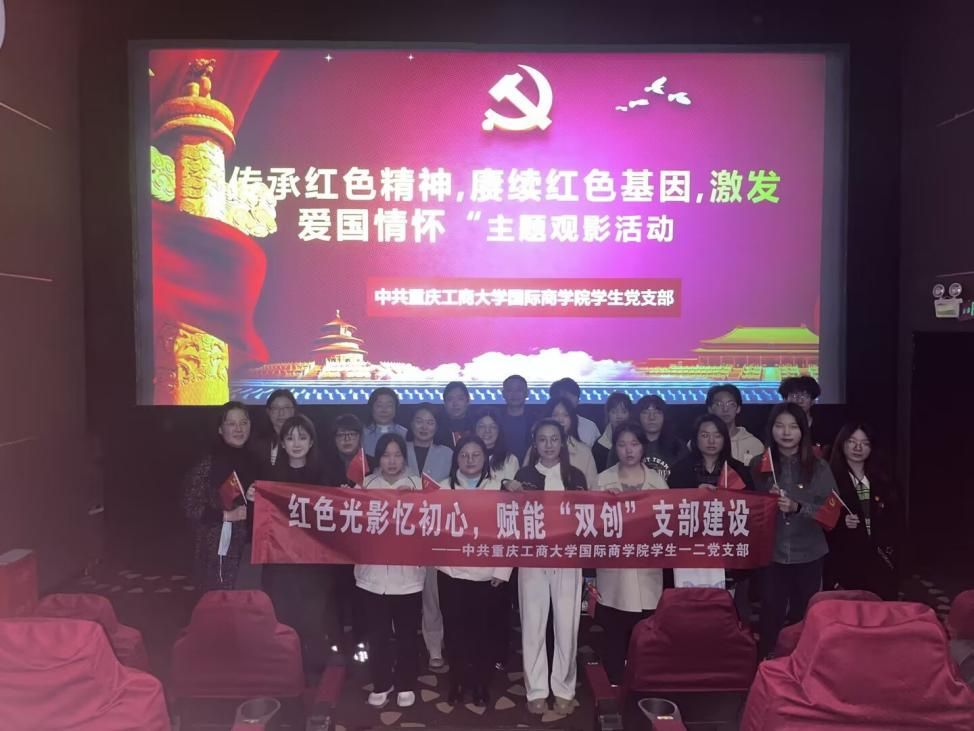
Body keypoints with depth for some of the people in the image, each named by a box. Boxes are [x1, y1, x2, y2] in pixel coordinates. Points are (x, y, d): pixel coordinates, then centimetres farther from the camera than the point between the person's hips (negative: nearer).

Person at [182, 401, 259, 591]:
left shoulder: (253, 461, 10)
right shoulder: (208, 463, -7)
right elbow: (190, 507, -9)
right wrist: (226, 515, -16)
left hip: (249, 547, 5)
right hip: (218, 550, -5)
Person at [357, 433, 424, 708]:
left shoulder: (417, 485, 1)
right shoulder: (366, 485, 3)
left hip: (407, 572, -1)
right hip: (373, 572, 1)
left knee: (407, 633, 10)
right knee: (378, 633, 11)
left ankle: (406, 685, 28)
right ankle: (381, 684, 29)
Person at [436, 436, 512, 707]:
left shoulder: (499, 486, -1)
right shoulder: (444, 487, 4)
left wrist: (503, 570, -8)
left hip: (487, 573, -1)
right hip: (451, 572, 1)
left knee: (483, 631, 8)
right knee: (455, 630, 9)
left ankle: (480, 684, 27)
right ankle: (457, 682, 28)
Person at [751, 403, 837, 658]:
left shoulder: (818, 467, -3)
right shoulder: (758, 465, 0)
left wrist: (798, 508, -19)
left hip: (808, 554, 0)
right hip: (771, 553, 0)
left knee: (804, 615, 12)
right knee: (771, 616, 5)